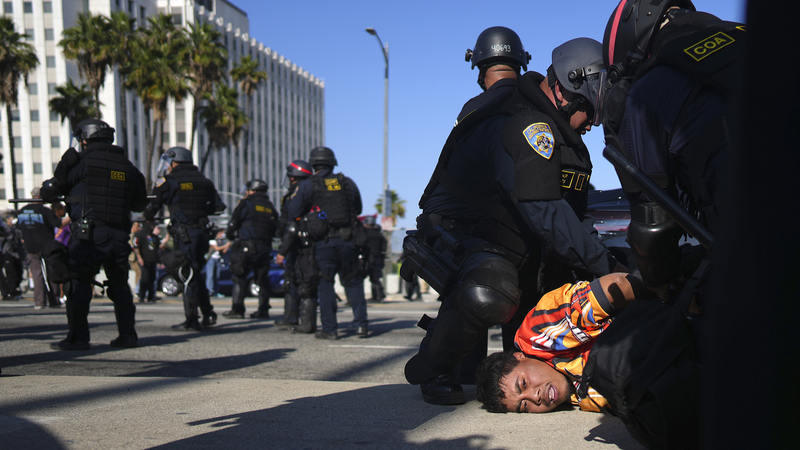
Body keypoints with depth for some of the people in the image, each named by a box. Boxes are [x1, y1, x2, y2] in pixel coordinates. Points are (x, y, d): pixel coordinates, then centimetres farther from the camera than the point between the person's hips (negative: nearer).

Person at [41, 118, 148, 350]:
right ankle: (128, 335, 15)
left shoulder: (81, 160, -1)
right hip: (119, 233, 5)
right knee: (120, 283, 14)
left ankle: (78, 337, 0)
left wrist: (46, 189, 28)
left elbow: (52, 190, 5)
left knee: (79, 282, 1)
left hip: (89, 234, -5)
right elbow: (140, 203, 19)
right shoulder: (127, 165, 13)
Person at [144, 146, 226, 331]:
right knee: (196, 273, 18)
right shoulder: (203, 180, 14)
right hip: (203, 232, 6)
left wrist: (147, 219, 19)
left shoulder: (168, 181, -2)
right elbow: (219, 206, 14)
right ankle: (208, 314, 18)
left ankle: (191, 321, 1)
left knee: (187, 276, -1)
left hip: (184, 234, -6)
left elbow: (152, 206, -2)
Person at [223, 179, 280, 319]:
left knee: (240, 277, -2)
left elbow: (233, 223, -1)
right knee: (263, 278, 10)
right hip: (265, 247, 5)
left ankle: (237, 309, -5)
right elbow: (275, 229, 18)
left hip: (247, 246, -5)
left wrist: (230, 236, 17)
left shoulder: (246, 203, 1)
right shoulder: (271, 207, 19)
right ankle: (263, 310, 9)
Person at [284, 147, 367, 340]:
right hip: (348, 240, 2)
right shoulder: (348, 183, 9)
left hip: (324, 242, -2)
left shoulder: (307, 186, 0)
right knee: (353, 282, 11)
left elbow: (292, 214, 2)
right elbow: (358, 209, 21)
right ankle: (361, 325, 7)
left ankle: (330, 329, 6)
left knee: (325, 284, 6)